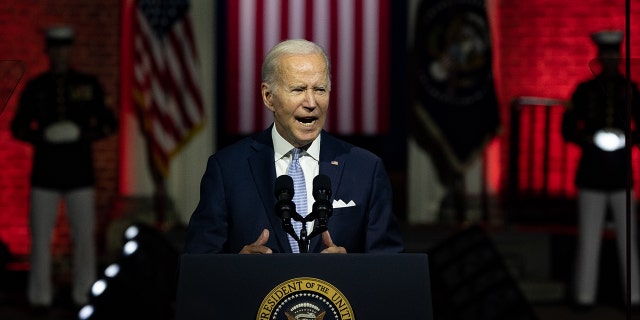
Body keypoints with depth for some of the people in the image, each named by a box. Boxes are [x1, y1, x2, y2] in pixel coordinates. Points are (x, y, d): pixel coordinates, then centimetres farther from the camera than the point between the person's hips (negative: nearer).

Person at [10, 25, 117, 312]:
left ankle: (83, 296, 9)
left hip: (79, 173, 0)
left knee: (84, 235, -1)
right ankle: (40, 297, 6)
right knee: (40, 237, -3)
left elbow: (108, 123, 7)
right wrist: (39, 136, -13)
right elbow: (18, 127, 9)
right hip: (44, 173, 0)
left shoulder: (89, 85, 4)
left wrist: (85, 135, -13)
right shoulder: (35, 87, 5)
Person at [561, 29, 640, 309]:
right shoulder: (584, 90, 0)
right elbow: (567, 129, 1)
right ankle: (584, 297, 5)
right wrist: (587, 140, -19)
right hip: (591, 173, -1)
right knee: (588, 238, -2)